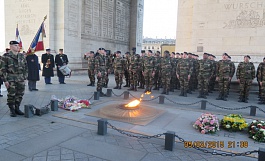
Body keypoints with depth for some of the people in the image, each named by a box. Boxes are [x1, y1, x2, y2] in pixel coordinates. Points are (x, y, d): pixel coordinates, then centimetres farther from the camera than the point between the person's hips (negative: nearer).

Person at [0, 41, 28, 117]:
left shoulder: (22, 56, 9)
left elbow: (26, 67, 14)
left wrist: (24, 77, 8)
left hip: (21, 80, 4)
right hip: (11, 80, -4)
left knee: (20, 95, 8)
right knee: (11, 95, 1)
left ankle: (17, 108, 22)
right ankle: (12, 110, 13)